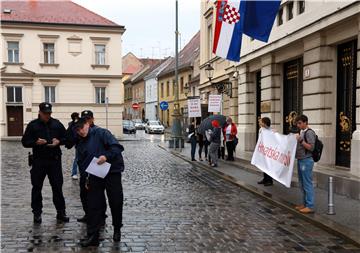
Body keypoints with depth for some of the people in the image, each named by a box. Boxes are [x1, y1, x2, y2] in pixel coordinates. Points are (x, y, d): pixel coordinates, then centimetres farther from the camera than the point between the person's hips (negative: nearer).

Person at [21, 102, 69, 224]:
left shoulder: (57, 124, 6)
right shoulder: (33, 125, 1)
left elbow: (66, 138, 12)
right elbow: (25, 142, 0)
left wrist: (59, 141, -9)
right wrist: (36, 142, -18)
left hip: (55, 160, 1)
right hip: (38, 161, -1)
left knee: (57, 187, 5)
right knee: (37, 188, 6)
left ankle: (61, 212, 15)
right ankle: (37, 213, 18)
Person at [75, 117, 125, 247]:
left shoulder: (101, 133, -8)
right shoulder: (80, 144, 11)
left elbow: (117, 147, -17)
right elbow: (82, 163, 19)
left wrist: (106, 156, -29)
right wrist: (86, 179, 13)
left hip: (112, 172, -5)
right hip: (94, 175, 5)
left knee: (116, 202, 6)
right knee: (93, 205, 2)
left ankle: (117, 229, 29)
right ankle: (92, 236, 11)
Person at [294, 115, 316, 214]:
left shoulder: (309, 132, -12)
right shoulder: (301, 132, 14)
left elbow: (311, 147, -18)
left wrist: (301, 140, -24)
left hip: (306, 161, -9)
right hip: (300, 160, 9)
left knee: (307, 184, -5)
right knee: (302, 184, 14)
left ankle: (310, 206, 1)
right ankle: (305, 203, 24)